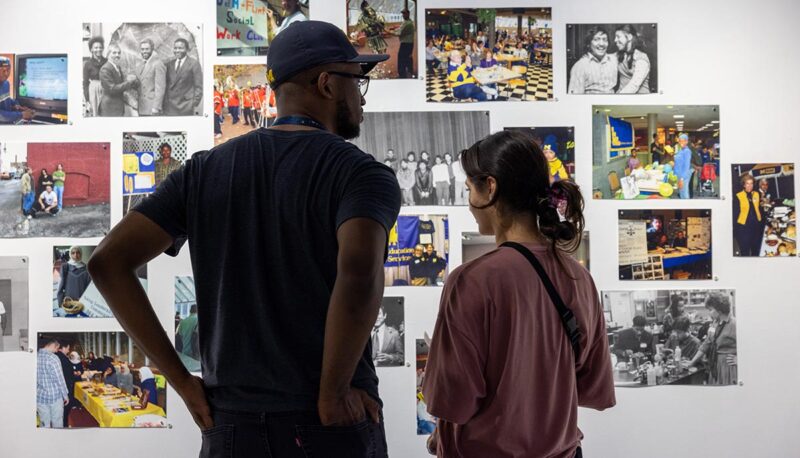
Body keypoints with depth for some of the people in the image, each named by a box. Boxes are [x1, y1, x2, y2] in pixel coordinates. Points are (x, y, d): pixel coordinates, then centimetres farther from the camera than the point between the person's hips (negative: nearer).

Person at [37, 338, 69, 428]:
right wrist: (66, 395, -1)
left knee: (44, 425, 11)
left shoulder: (36, 356, -1)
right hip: (55, 396, -5)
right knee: (57, 424, 9)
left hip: (40, 397, 5)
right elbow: (60, 379, -14)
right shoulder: (52, 358, -17)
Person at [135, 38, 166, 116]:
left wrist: (156, 107, -18)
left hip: (152, 108, -7)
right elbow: (137, 86, 19)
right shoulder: (138, 64, 15)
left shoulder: (158, 64, -10)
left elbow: (160, 87, -14)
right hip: (141, 108, 7)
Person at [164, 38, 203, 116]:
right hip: (170, 107, 4)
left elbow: (199, 86, -4)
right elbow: (166, 85, 18)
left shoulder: (194, 63, -1)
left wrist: (195, 103, -11)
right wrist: (164, 102, 8)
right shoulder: (169, 64, 15)